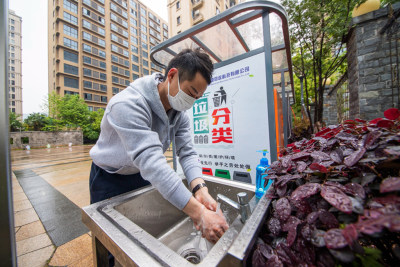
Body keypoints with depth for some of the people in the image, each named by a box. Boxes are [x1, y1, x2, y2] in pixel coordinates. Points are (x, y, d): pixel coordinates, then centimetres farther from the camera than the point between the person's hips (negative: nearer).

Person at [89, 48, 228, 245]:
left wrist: (199, 188, -35)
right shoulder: (128, 105, -35)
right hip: (110, 179, -4)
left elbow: (187, 153, -18)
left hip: (143, 177, 5)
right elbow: (151, 163, -44)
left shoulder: (180, 113, -12)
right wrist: (199, 213, -45)